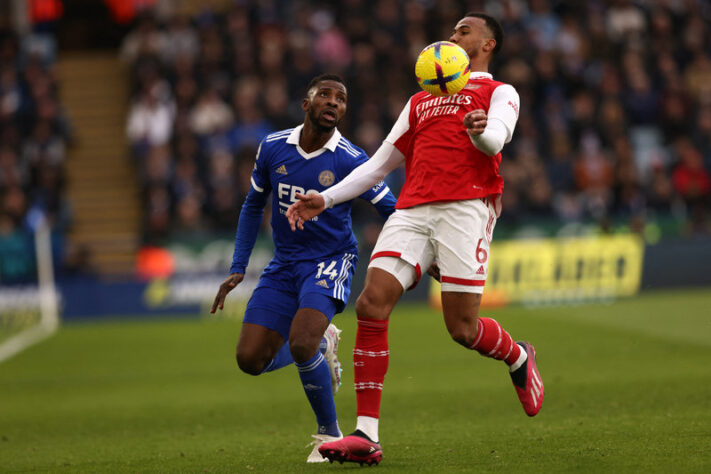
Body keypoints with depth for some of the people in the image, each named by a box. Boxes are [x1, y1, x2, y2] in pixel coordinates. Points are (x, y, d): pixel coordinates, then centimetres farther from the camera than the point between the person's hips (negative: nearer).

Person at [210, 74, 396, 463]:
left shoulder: (350, 160, -14)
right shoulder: (273, 148, -2)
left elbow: (393, 212, -6)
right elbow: (253, 206, 12)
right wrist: (237, 269, 9)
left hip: (331, 262, -5)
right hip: (284, 266, 5)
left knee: (300, 343, -29)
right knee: (250, 359, -5)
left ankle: (330, 434, -7)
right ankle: (321, 347, 26)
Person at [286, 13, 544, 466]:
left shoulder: (499, 93, 14)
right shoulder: (421, 101, 31)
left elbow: (496, 140, -8)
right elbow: (380, 163, 34)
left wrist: (481, 131, -33)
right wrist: (325, 199, 24)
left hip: (465, 207, -5)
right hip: (412, 210, 5)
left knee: (463, 327, -11)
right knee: (371, 304, -16)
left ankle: (518, 358, 26)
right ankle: (366, 434, -16)